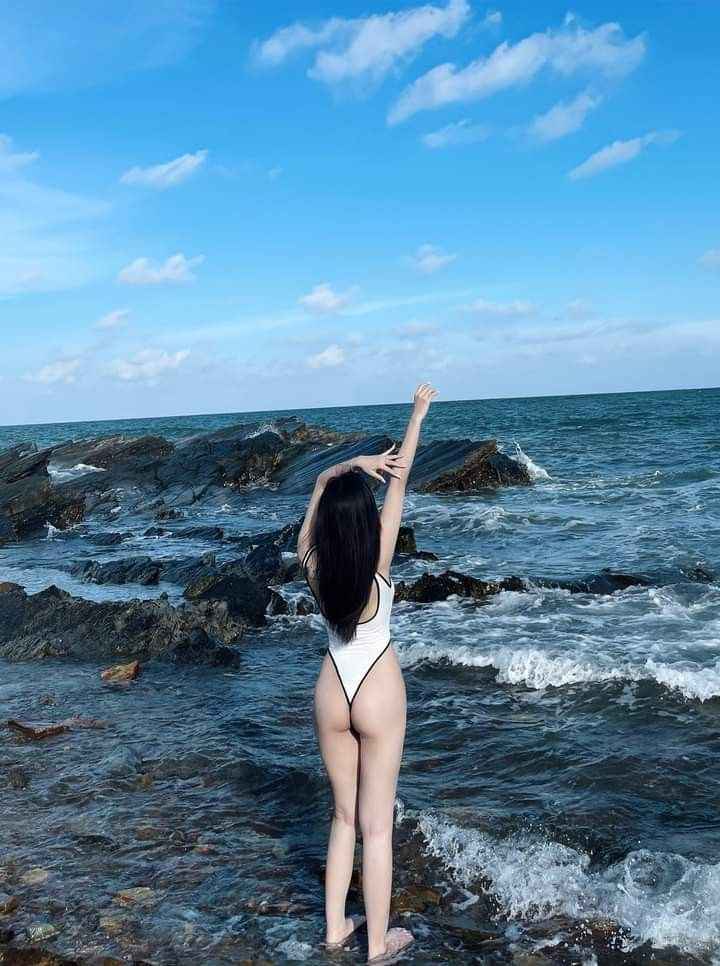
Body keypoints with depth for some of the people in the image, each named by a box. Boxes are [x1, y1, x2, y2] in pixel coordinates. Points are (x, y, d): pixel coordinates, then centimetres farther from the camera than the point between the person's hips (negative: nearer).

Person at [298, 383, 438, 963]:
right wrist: (419, 413, -2)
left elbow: (322, 484, 2)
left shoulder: (313, 561, -10)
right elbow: (400, 481, -11)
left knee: (344, 816, 20)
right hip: (378, 695, -4)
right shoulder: (377, 560, -18)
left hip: (331, 693, 4)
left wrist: (357, 464, -12)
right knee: (377, 825, 8)